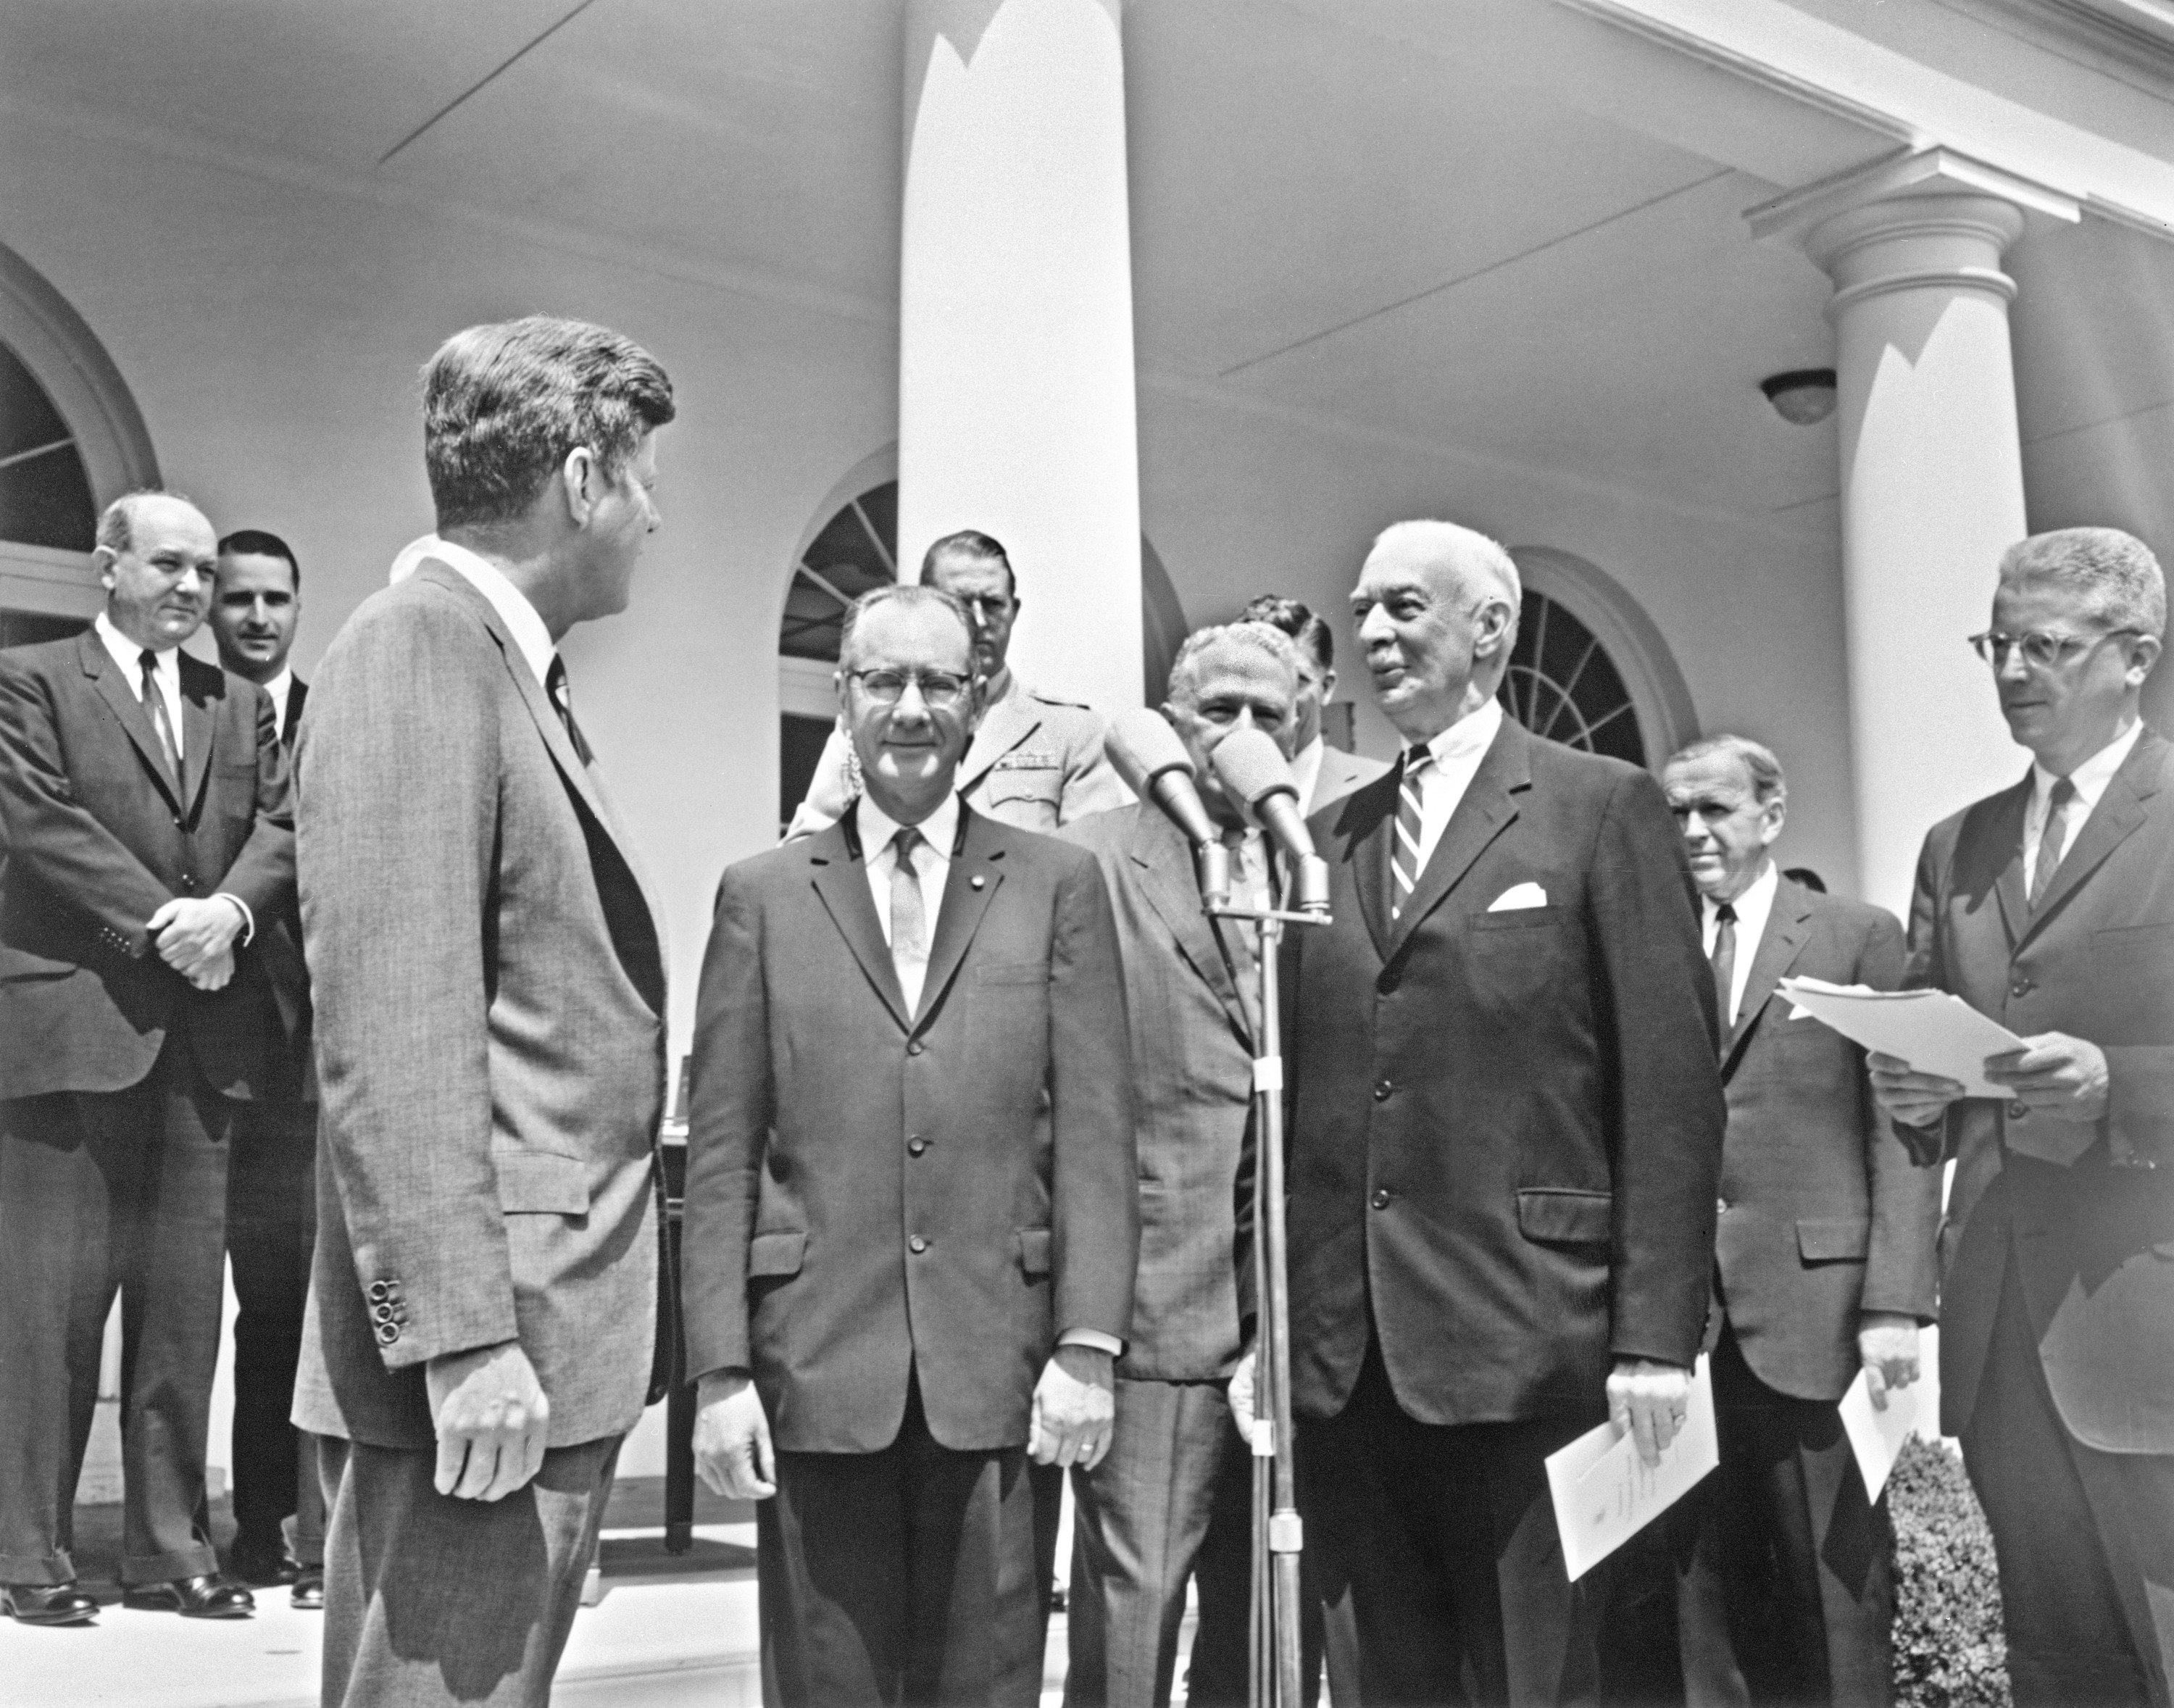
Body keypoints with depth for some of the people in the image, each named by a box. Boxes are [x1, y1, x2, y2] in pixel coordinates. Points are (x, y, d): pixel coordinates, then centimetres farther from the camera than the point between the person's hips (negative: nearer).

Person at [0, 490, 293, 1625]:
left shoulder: (242, 705, 19)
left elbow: (281, 827, 9)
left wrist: (229, 909, -11)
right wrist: (160, 922, -14)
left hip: (207, 1033, 5)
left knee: (185, 1299, 6)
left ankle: (170, 1548, 13)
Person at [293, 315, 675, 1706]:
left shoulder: (515, 665, 17)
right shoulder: (418, 649, -12)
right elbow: (389, 1031, -20)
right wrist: (461, 1336, -22)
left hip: (561, 1334, 9)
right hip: (484, 1359, -9)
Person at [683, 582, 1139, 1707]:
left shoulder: (1058, 885, 8)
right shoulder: (762, 895, 8)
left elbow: (1094, 1132, 2)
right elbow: (721, 1156, 4)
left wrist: (1088, 1345, -6)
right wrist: (720, 1369, -3)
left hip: (997, 1365, 0)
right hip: (815, 1363, 0)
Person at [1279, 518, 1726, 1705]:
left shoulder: (1604, 809, 0)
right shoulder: (1328, 839, 14)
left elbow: (1670, 1086, -5)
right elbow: (1299, 1091, 14)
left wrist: (1656, 1339, -11)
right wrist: (1269, 1319, 10)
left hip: (1525, 1343, -4)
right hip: (1347, 1356, 5)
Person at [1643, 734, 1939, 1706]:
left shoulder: (1859, 937, 5)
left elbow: (1901, 1131, 0)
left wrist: (1895, 1303, -9)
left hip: (1814, 1309, -2)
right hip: (1675, 1317, 2)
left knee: (1835, 1589, 3)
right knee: (1698, 1588, 5)